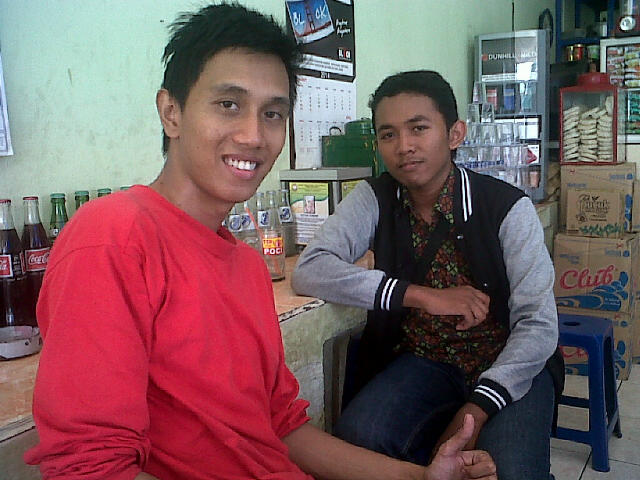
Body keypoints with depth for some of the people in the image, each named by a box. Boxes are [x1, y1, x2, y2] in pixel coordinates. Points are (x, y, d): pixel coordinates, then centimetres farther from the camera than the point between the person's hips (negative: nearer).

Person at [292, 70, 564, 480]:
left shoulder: (509, 208, -11)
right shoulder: (375, 199, -5)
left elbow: (538, 323, -14)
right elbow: (309, 270, -18)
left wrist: (478, 408, -28)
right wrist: (418, 295, -25)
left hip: (510, 367, -2)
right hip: (422, 361, 3)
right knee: (356, 439, -24)